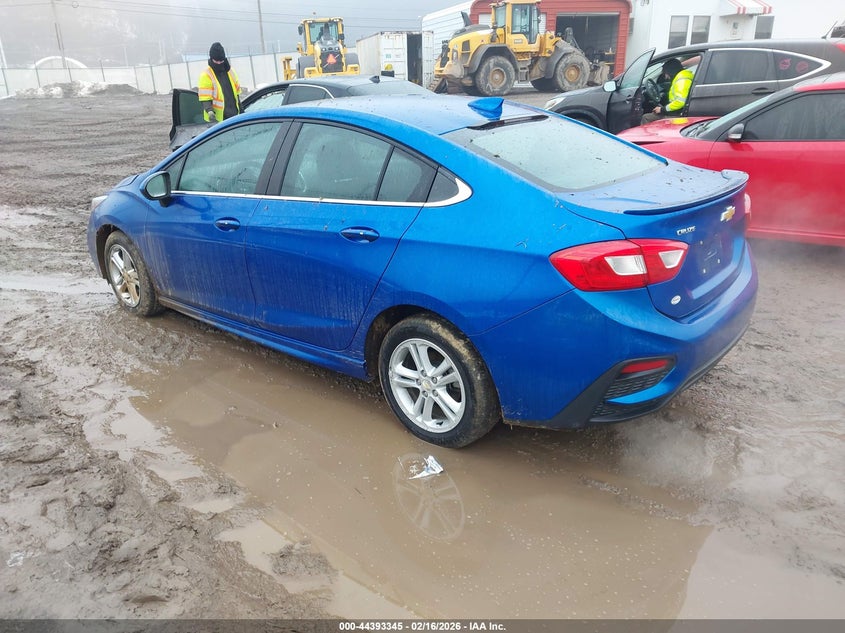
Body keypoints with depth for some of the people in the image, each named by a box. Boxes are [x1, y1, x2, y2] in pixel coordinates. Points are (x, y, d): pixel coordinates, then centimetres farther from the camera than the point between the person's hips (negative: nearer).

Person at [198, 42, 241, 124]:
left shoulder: (230, 72, 11)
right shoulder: (206, 75, -8)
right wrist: (210, 111, -31)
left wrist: (240, 111, 20)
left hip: (234, 117, 6)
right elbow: (205, 99, -13)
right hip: (216, 120, -6)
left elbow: (237, 93, 19)